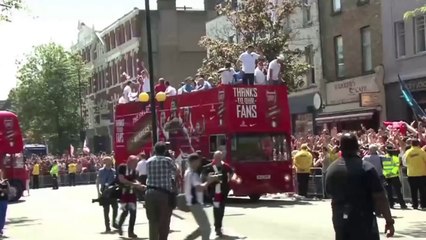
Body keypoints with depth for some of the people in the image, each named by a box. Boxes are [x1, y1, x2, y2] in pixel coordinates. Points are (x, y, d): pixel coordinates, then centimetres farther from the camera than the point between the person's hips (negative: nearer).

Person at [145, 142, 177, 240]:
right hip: (164, 193, -3)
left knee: (152, 222, 9)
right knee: (164, 222, 5)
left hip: (150, 193, 3)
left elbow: (148, 175, 11)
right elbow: (175, 172, 8)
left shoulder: (148, 161, 7)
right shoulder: (168, 160, -3)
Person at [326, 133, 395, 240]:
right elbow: (380, 198, -15)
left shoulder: (331, 169, 4)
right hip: (363, 221, -5)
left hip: (340, 221, 5)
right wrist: (389, 221, -8)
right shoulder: (366, 168, -14)